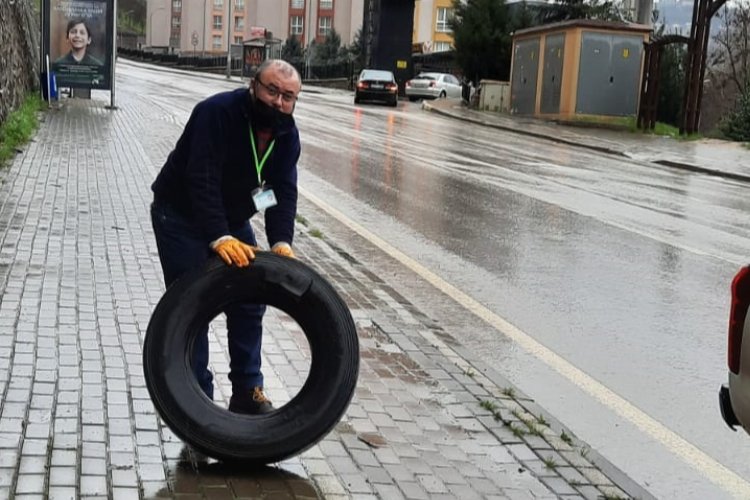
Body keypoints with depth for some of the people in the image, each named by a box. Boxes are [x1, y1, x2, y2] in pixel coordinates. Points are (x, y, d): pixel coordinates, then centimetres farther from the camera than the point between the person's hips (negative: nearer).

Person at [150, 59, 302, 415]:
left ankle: (248, 392, 19)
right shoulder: (217, 113, -29)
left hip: (233, 219, 7)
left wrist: (281, 242, -29)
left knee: (249, 302, 8)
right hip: (181, 216, -7)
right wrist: (220, 238, -47)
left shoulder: (287, 134, -8)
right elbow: (202, 181, -37)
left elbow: (284, 191, -13)